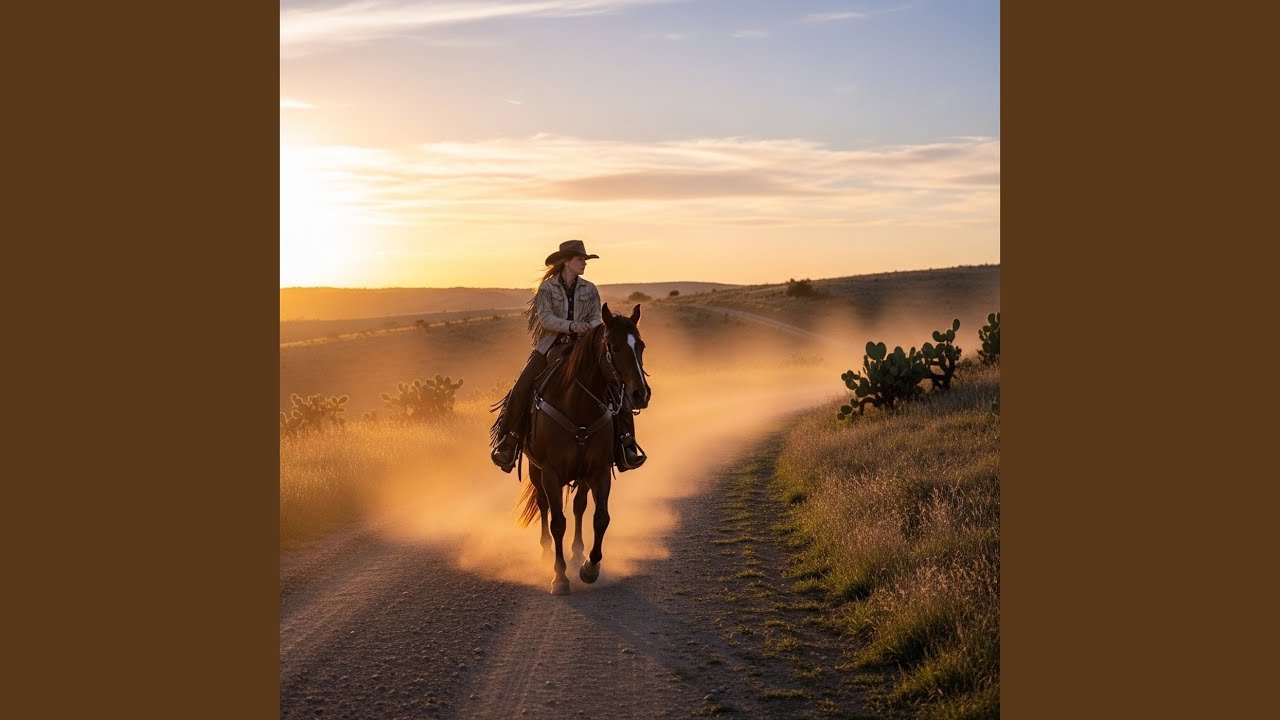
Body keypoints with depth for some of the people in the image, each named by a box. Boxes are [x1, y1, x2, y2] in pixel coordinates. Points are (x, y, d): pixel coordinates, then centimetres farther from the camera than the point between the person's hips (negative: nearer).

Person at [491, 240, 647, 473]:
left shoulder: (589, 290, 9)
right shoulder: (547, 288, 0)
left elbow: (596, 318, 3)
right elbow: (545, 318, -13)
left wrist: (590, 327, -21)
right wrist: (571, 325, -30)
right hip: (550, 348, -2)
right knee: (522, 389, -21)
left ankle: (624, 445, -9)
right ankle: (508, 443, -9)